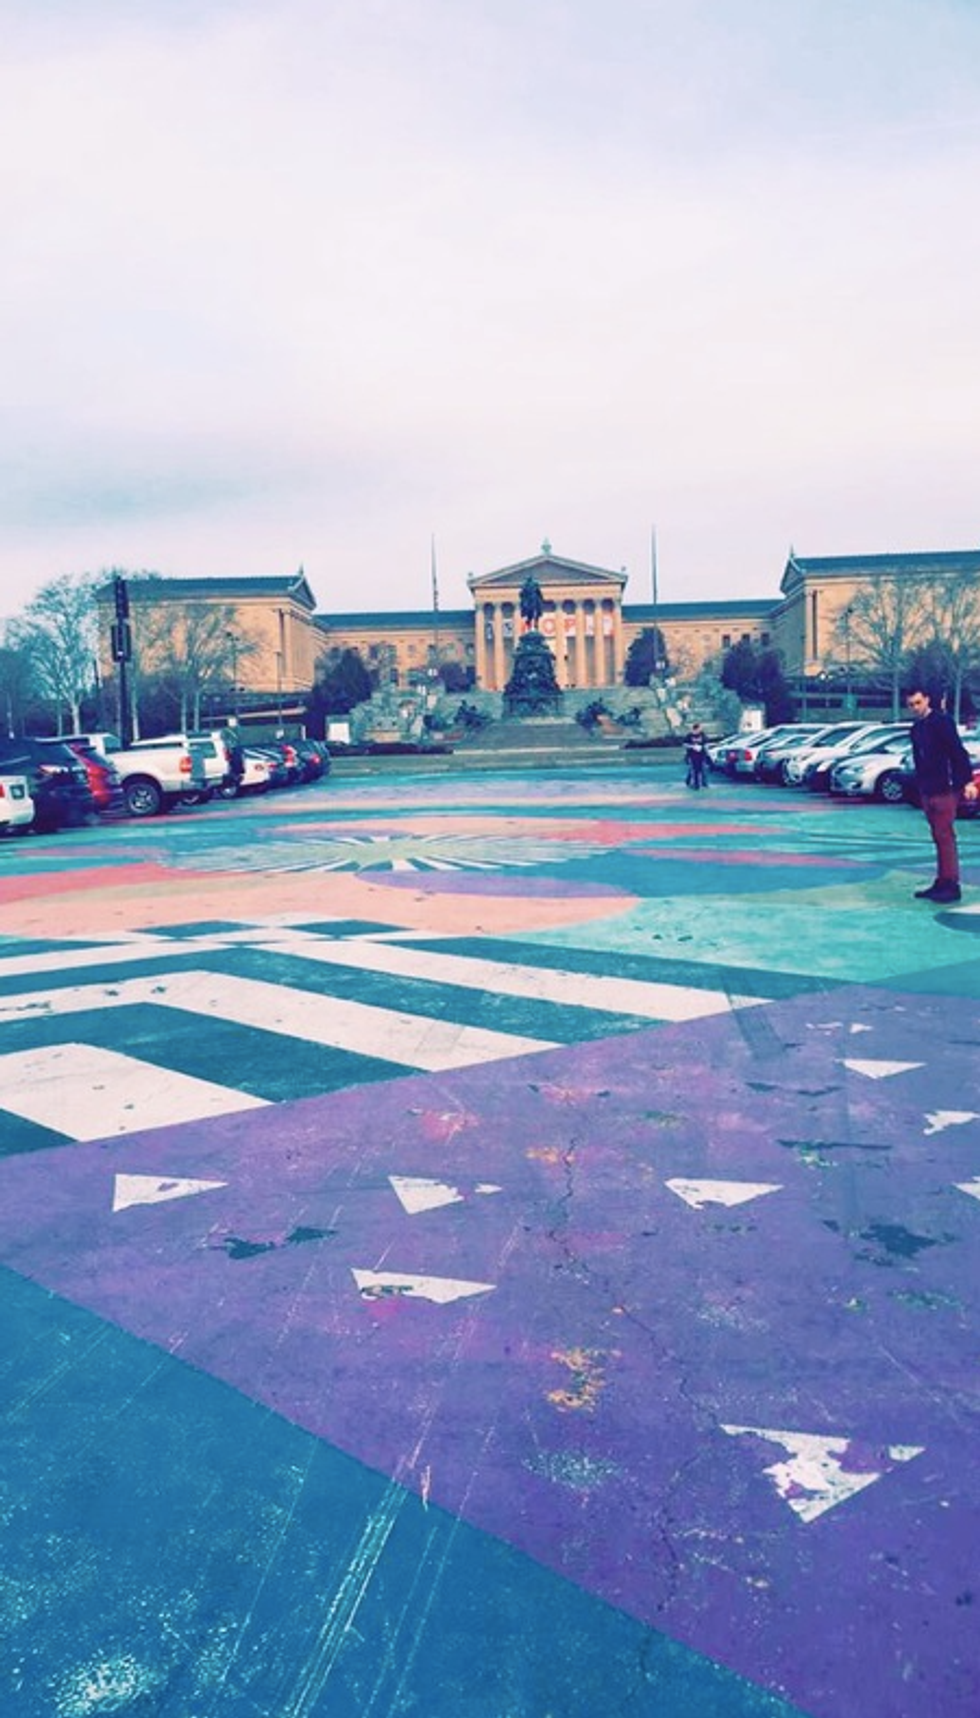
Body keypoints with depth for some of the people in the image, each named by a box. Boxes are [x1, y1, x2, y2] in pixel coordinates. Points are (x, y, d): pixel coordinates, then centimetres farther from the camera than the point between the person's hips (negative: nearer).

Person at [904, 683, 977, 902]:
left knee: (945, 837, -8)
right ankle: (942, 883, 15)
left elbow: (958, 752, -15)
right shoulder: (916, 728, 14)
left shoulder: (942, 721, -9)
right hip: (927, 791, 8)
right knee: (939, 838, 11)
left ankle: (951, 885, -6)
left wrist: (968, 781, -22)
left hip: (945, 789, -8)